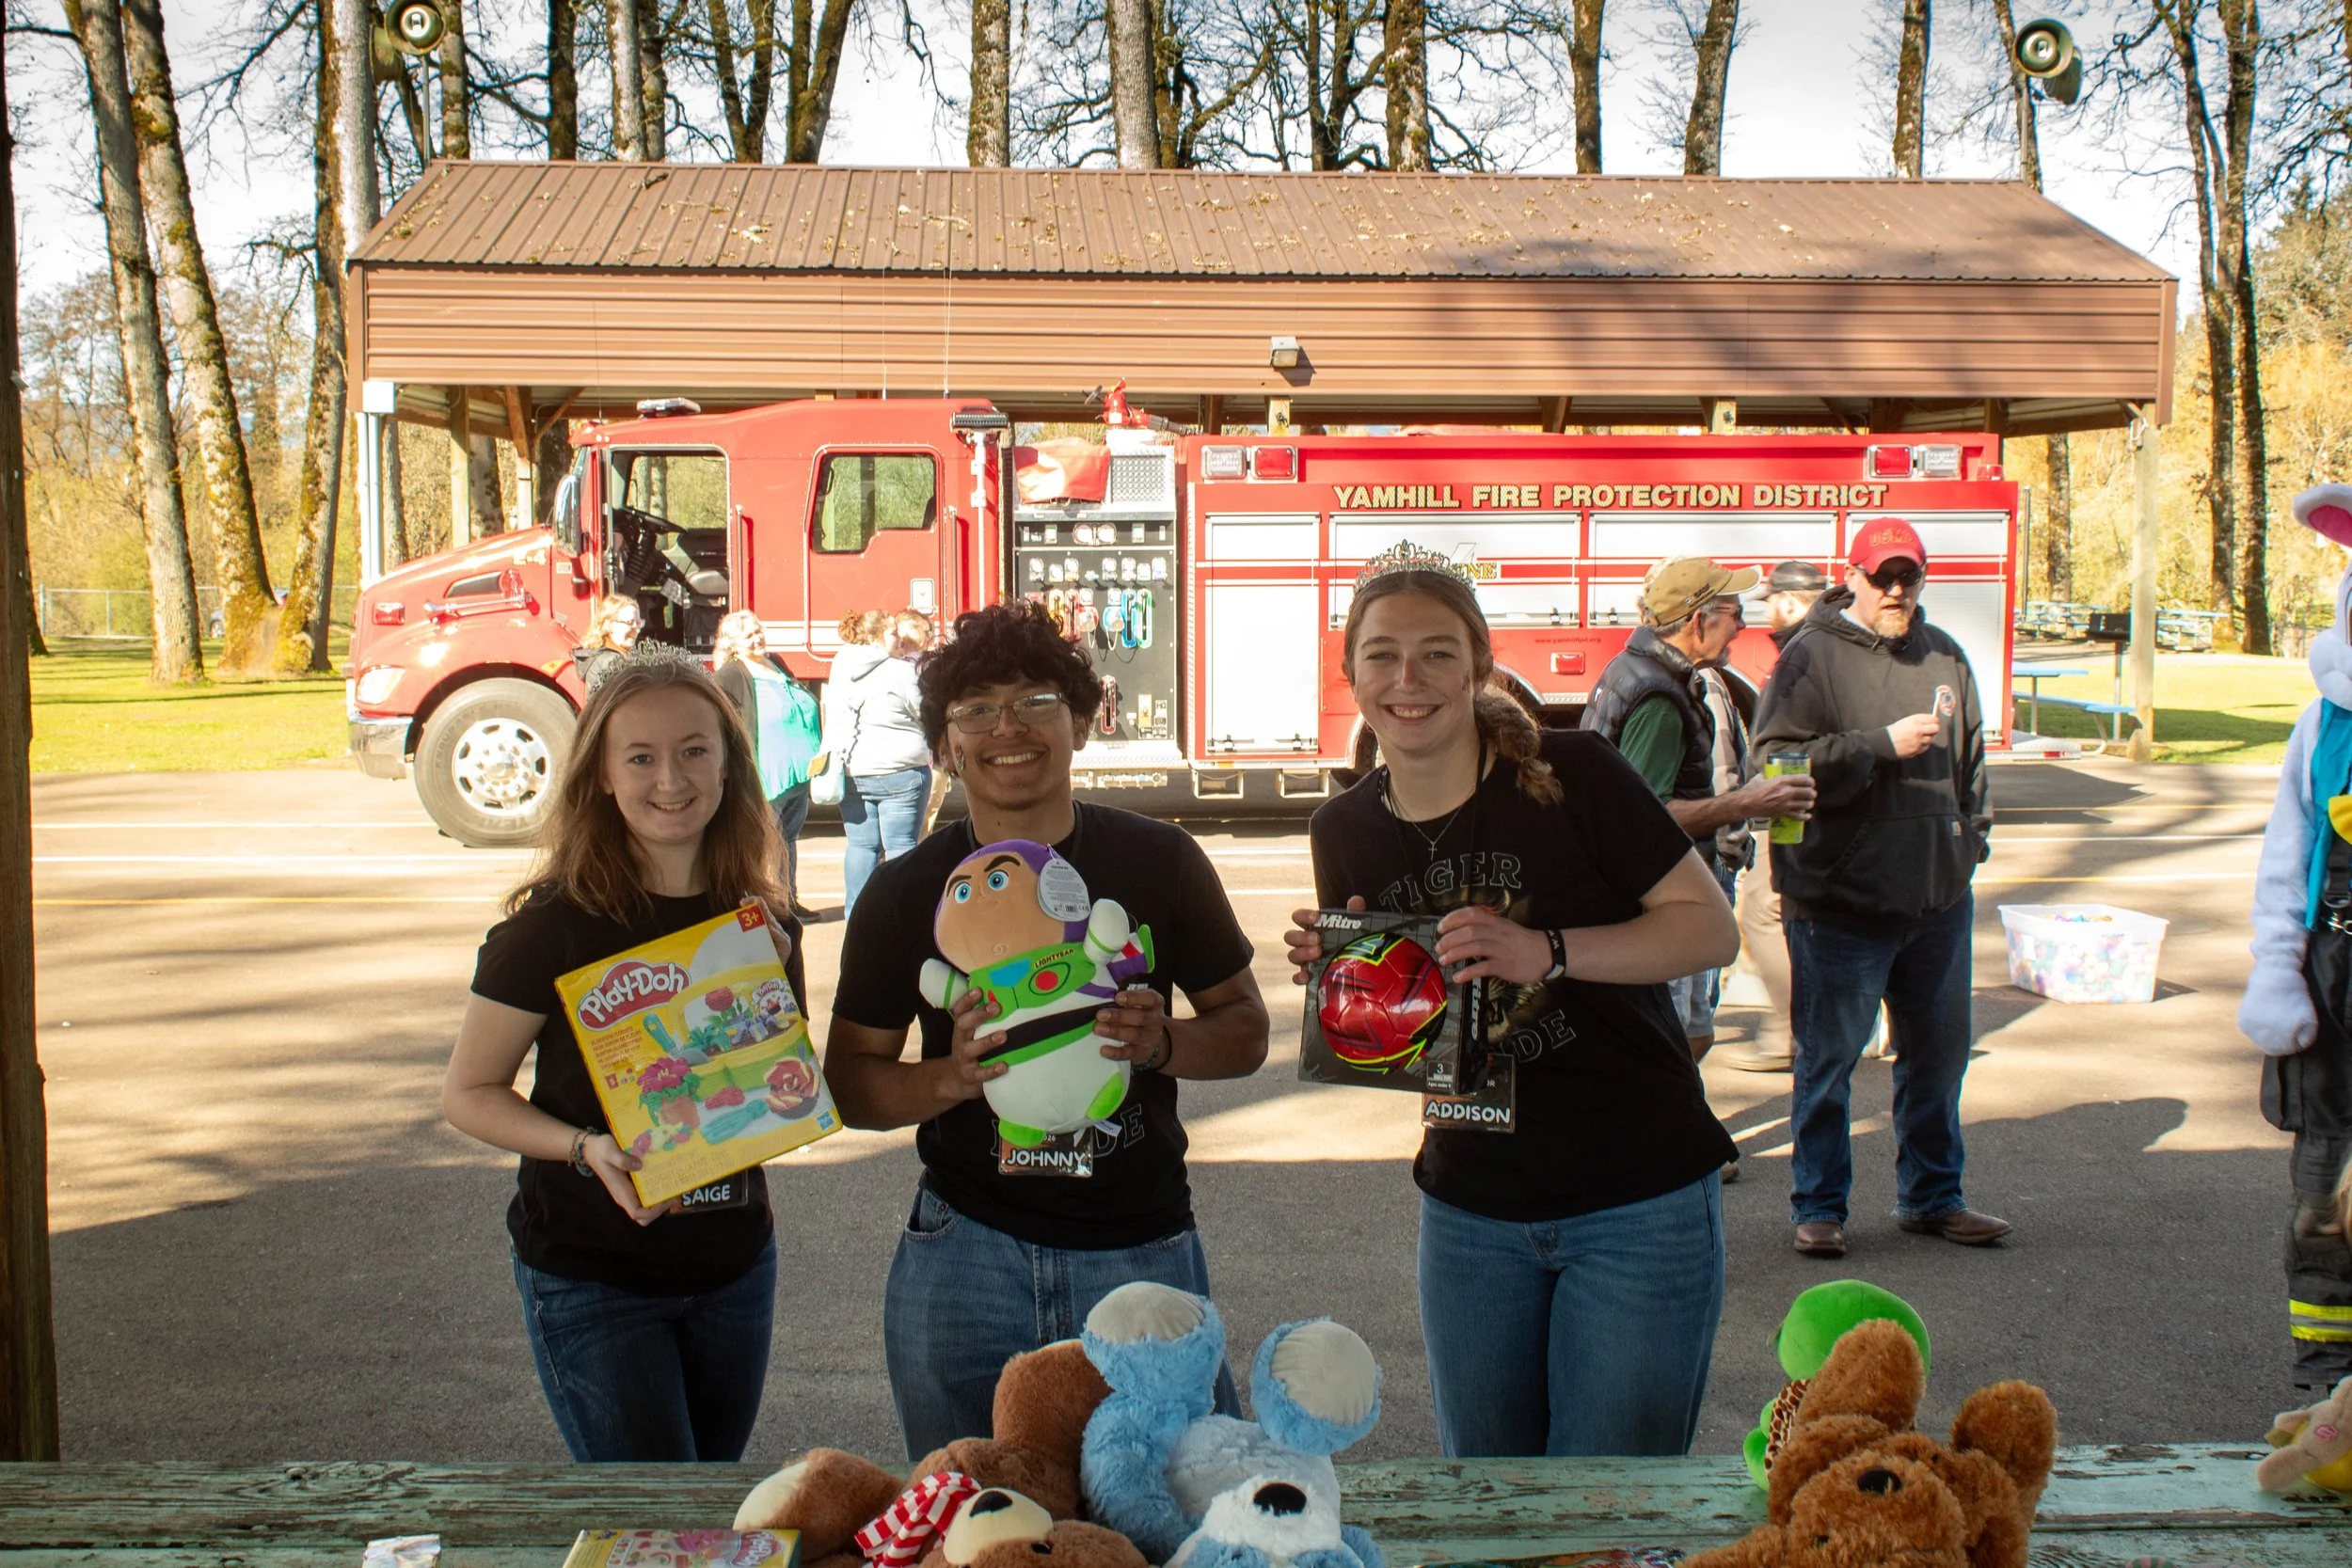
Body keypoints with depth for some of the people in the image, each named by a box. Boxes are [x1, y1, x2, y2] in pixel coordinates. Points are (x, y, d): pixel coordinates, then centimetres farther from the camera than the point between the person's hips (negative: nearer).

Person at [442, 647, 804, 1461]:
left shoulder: (763, 922, -1)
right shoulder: (556, 923, -15)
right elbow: (468, 1093, -9)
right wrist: (587, 1148, -25)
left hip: (734, 1264, 5)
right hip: (590, 1274, -5)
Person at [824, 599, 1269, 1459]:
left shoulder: (1158, 861, 0)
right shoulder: (906, 892, 0)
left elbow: (1245, 1031, 7)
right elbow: (849, 1079, 4)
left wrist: (1160, 1042, -14)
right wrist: (951, 1077, -16)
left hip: (1143, 1251, 0)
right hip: (966, 1254, 0)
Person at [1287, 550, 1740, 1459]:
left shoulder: (1570, 775, -13)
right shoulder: (1345, 831, 1)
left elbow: (1711, 928, -12)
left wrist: (1546, 952, -25)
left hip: (1639, 1203, -4)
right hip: (1470, 1209, 4)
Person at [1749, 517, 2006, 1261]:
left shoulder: (1943, 654, 11)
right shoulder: (1812, 655, -9)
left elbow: (1970, 758, 23)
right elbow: (1778, 760, -20)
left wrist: (1973, 835, 16)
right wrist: (1883, 744, -21)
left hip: (1939, 898, 6)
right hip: (1840, 900, -6)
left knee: (1937, 1054, 15)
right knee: (1827, 1061, 3)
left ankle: (1930, 1197, 30)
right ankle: (1818, 1206, 16)